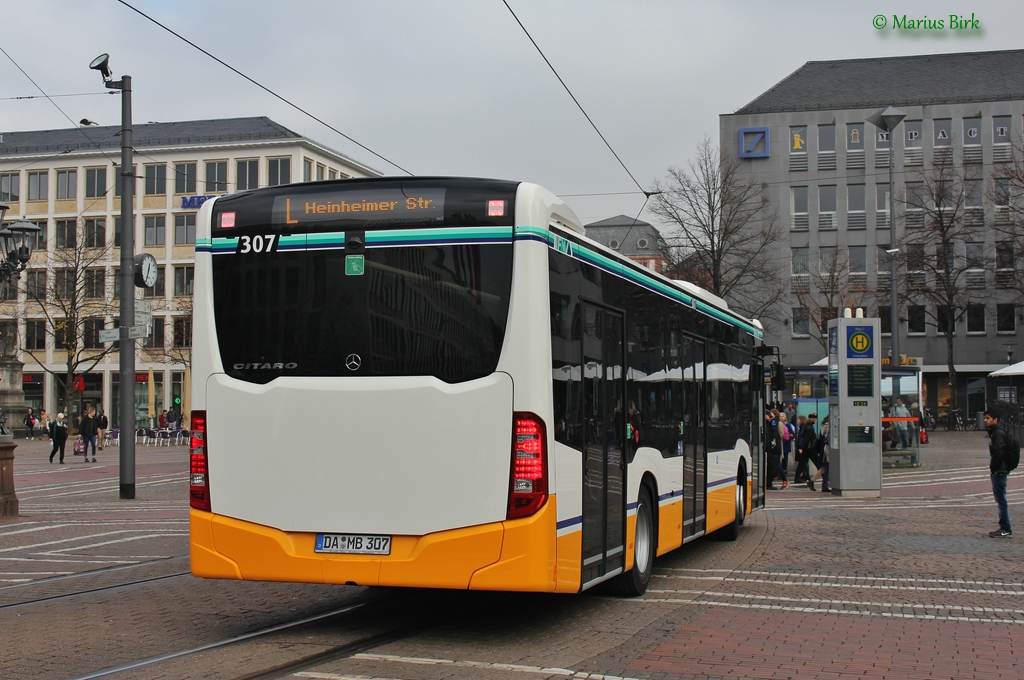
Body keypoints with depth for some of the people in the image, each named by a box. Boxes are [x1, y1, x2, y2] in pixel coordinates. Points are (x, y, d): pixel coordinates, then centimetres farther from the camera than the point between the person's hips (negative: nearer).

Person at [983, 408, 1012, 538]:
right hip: (997, 472, 10)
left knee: (1001, 499, -8)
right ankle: (1004, 527, 20)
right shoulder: (993, 432, 16)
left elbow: (998, 453, -21)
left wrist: (993, 468, -15)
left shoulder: (999, 433, -15)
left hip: (999, 471, -10)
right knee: (999, 499, 14)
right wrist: (992, 468, 11)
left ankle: (1006, 529, -6)